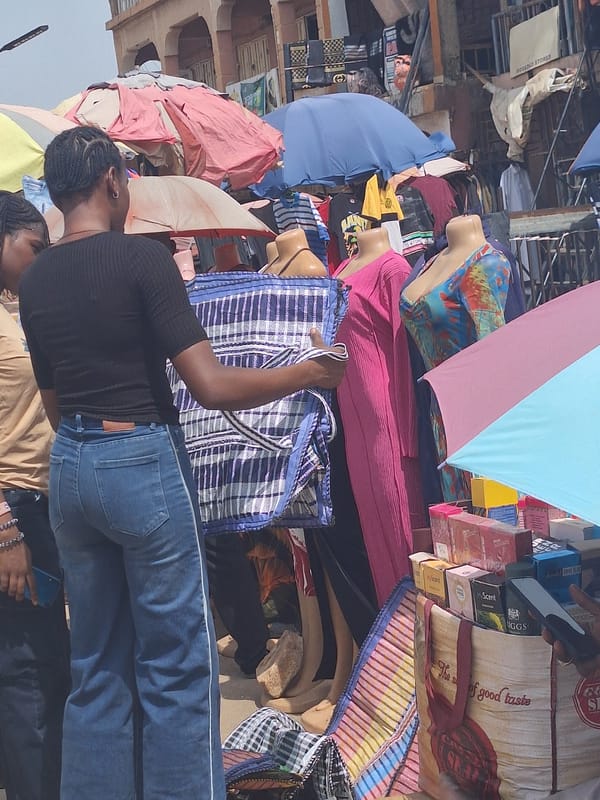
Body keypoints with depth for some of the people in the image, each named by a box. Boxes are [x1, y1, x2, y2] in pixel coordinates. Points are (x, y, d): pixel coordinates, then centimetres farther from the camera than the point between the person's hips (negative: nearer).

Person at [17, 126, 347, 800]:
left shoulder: (34, 280, 7)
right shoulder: (141, 258, -12)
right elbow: (211, 387, -16)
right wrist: (310, 372, -4)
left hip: (68, 466, 7)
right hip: (142, 461, -6)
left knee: (96, 664, 15)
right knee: (176, 665, 3)